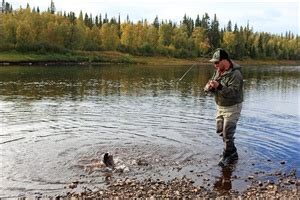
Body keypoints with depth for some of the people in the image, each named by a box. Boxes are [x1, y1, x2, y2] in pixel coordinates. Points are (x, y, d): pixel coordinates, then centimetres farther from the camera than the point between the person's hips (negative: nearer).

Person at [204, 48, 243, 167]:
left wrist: (219, 86, -42)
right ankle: (233, 153, 34)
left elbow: (233, 93, -32)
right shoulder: (218, 71, 2)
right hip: (220, 107, 9)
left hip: (232, 108, -9)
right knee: (220, 131, 17)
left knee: (227, 134, -3)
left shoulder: (235, 74, -23)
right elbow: (207, 88, 2)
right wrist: (209, 87, -22)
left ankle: (226, 156, 17)